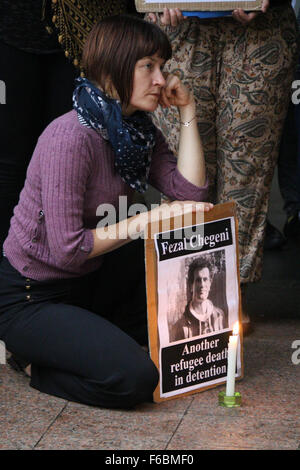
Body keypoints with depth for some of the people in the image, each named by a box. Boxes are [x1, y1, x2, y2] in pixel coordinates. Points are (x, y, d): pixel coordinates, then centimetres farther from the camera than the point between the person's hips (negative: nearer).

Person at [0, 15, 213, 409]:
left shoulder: (141, 131, 2)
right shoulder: (71, 138, -26)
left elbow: (190, 191, -9)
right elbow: (67, 248, -26)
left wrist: (187, 110, -7)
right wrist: (146, 220, -23)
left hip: (88, 279, 9)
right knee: (134, 378, -24)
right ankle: (33, 360, 1)